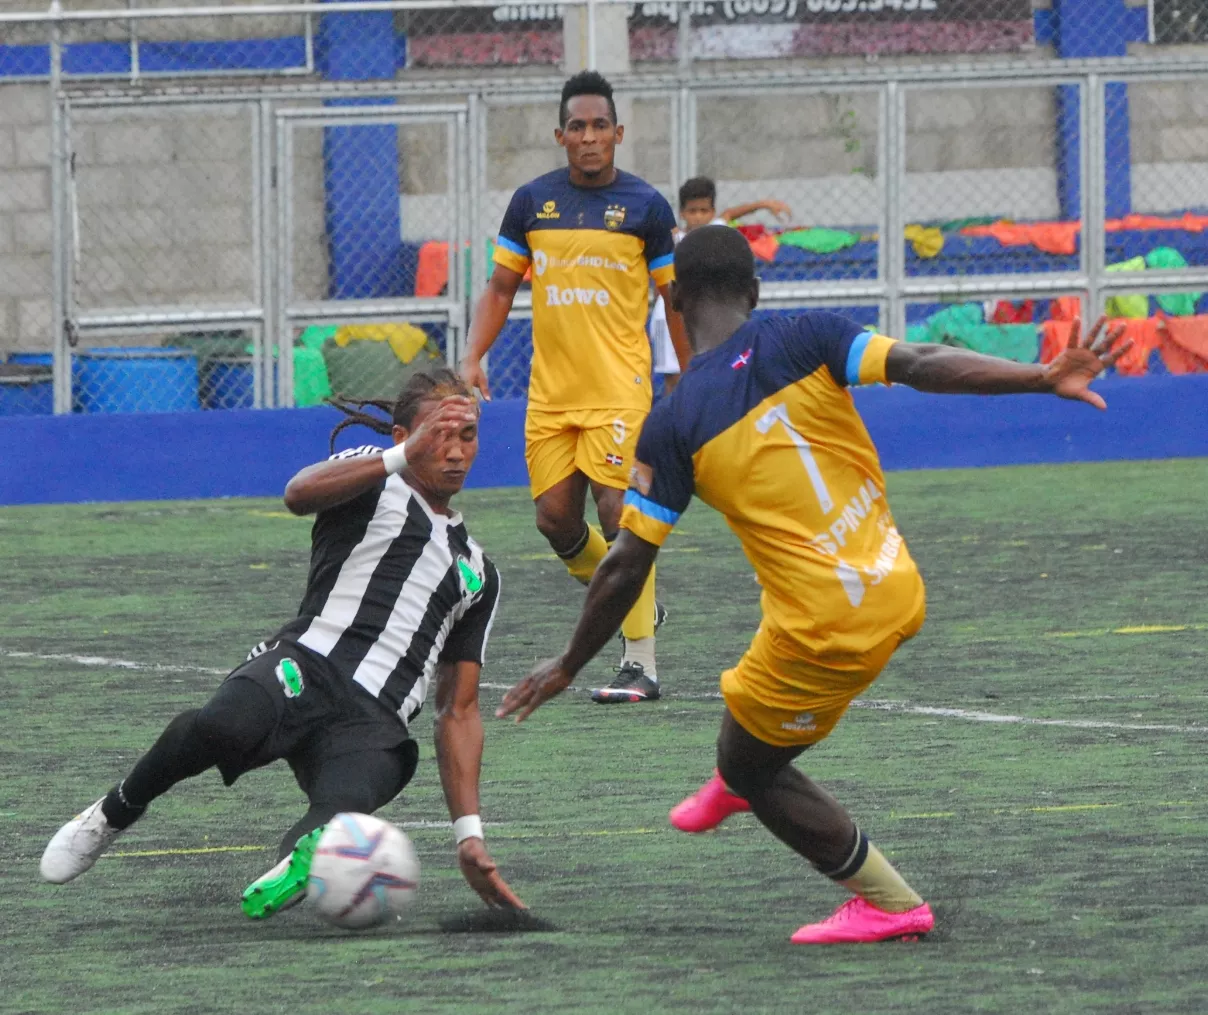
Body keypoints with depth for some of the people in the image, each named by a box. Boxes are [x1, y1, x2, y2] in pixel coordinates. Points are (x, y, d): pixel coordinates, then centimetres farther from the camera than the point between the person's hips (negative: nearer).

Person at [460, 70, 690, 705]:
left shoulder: (645, 206, -2)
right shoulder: (531, 201, 7)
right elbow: (501, 288, 13)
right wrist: (473, 358, 0)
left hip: (619, 389, -4)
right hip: (549, 391, 4)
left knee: (619, 516, -14)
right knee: (555, 521, 3)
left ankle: (641, 665, -10)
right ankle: (637, 605, 29)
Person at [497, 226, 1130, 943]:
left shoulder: (672, 426, -10)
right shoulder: (804, 341, -6)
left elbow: (627, 568, -7)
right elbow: (924, 366, -18)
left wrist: (569, 667, 6)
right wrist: (1047, 379, -17)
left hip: (823, 632, -5)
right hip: (900, 596, 5)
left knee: (749, 768, 18)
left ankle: (889, 904, 19)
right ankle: (737, 783, 56)